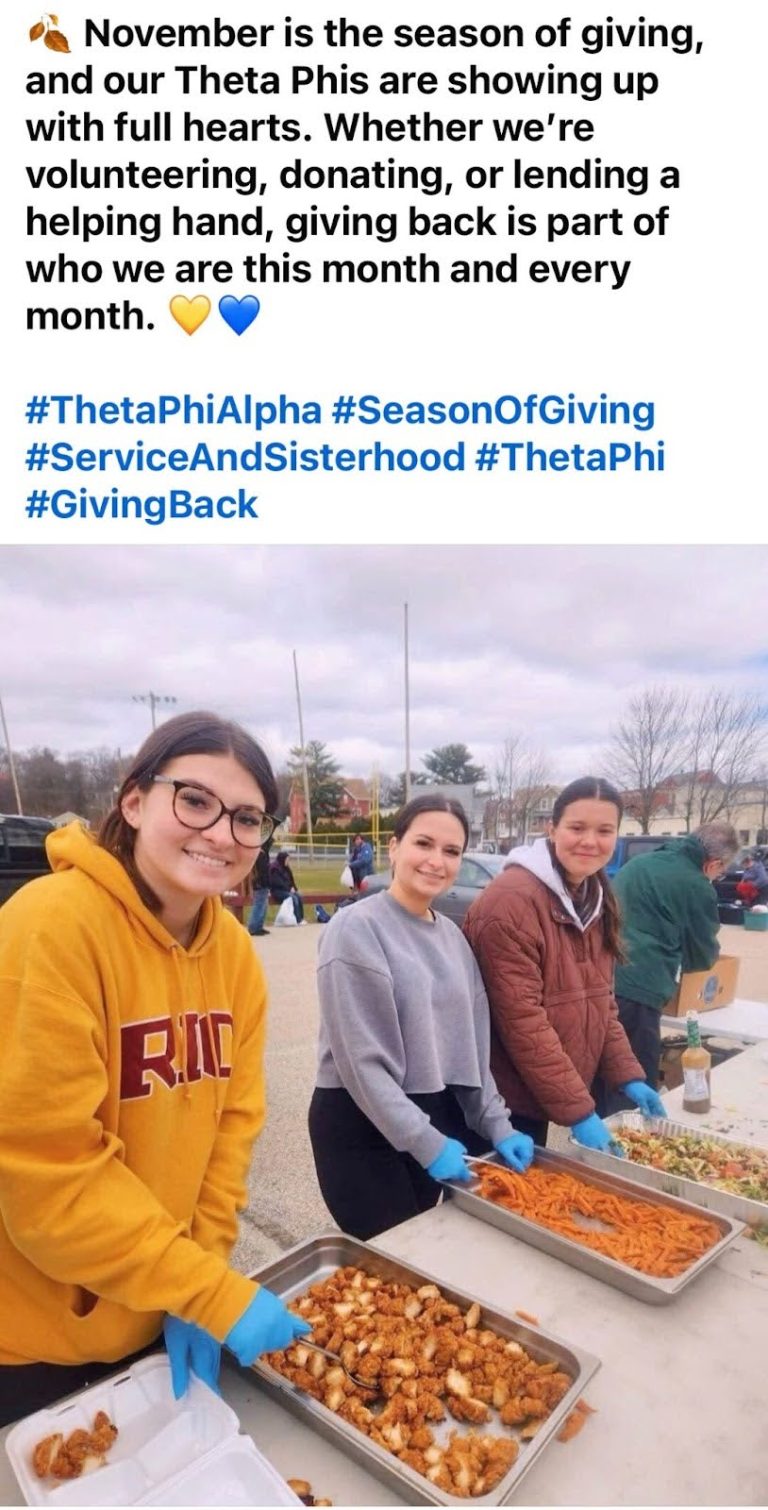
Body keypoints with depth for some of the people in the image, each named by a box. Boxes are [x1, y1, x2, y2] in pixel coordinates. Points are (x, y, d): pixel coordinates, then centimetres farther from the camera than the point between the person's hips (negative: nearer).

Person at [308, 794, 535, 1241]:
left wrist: (496, 1124, 3)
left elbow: (470, 1042, 9)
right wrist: (424, 1141, -18)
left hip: (437, 1115, 7)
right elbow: (361, 1059, -19)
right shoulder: (357, 928, -17)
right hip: (362, 1125, -6)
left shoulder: (451, 935, 4)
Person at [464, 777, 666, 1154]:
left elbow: (599, 1000, 12)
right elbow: (522, 1020, -25)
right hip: (502, 1099, -8)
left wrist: (628, 1075, 3)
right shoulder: (512, 899, -23)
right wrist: (577, 1110, -21)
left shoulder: (594, 899, 5)